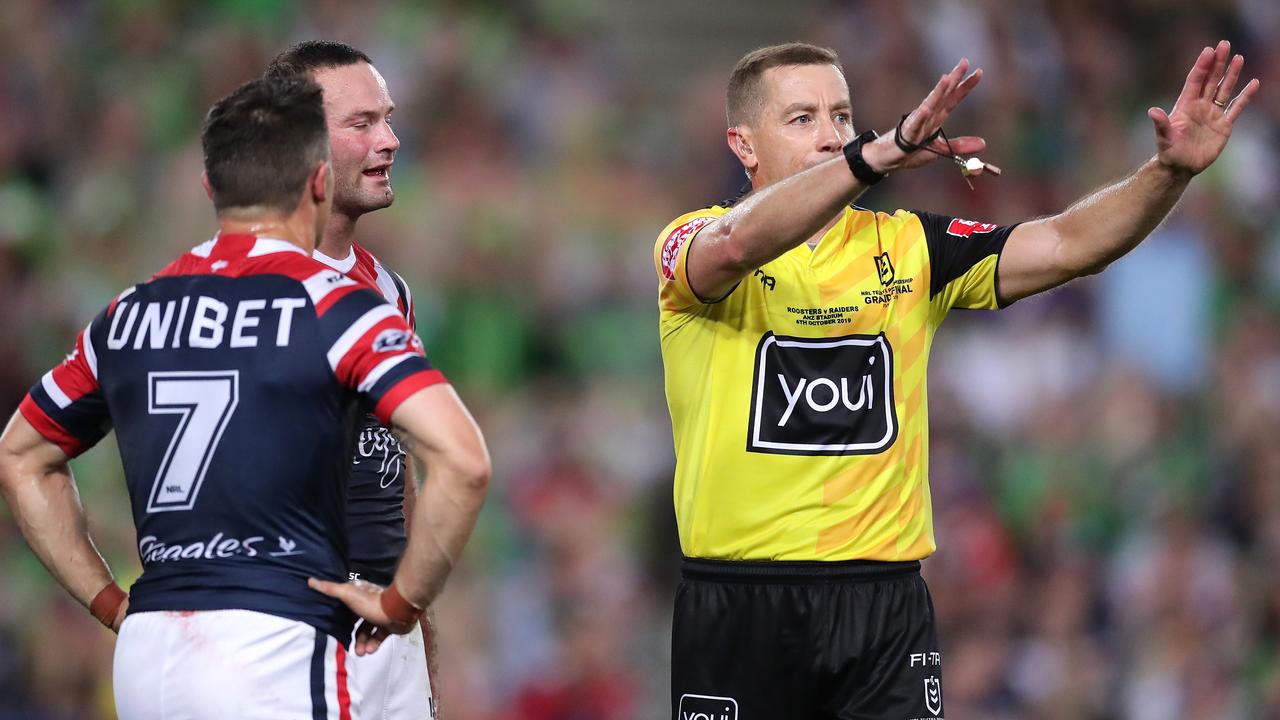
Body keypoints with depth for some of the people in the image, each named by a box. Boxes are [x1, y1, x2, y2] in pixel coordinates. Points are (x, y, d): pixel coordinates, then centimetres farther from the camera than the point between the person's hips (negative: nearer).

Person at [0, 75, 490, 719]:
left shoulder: (129, 315, 13)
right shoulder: (334, 305, -4)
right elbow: (463, 462, -15)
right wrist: (401, 604, -4)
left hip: (143, 657, 6)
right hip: (277, 653, -6)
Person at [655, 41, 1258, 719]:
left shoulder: (906, 247, 9)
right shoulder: (693, 243, -3)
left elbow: (1065, 245, 0)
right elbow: (737, 244, -28)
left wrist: (1170, 169, -17)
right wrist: (880, 154, -41)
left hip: (884, 604, 3)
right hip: (736, 605, -3)